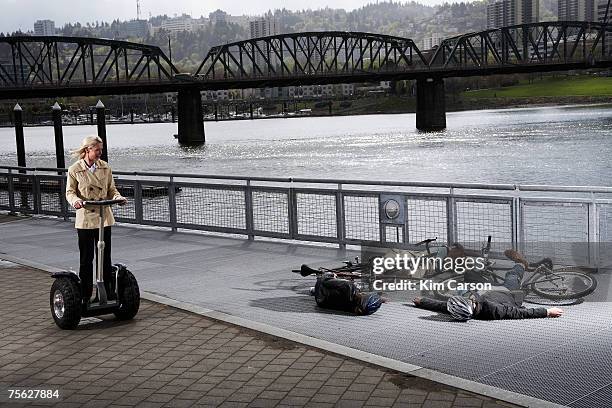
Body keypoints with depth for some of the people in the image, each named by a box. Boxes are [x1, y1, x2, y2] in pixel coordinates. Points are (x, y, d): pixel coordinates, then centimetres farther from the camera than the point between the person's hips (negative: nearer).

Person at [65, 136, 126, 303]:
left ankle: (106, 292, 14)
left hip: (104, 217, 3)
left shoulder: (105, 167, 5)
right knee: (86, 258, 4)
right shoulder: (75, 170, -4)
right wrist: (76, 200, -25)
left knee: (105, 257, 6)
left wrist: (118, 198, -12)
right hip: (85, 218, -3)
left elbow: (111, 190, 9)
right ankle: (85, 296, 13)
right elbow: (70, 192, -3)